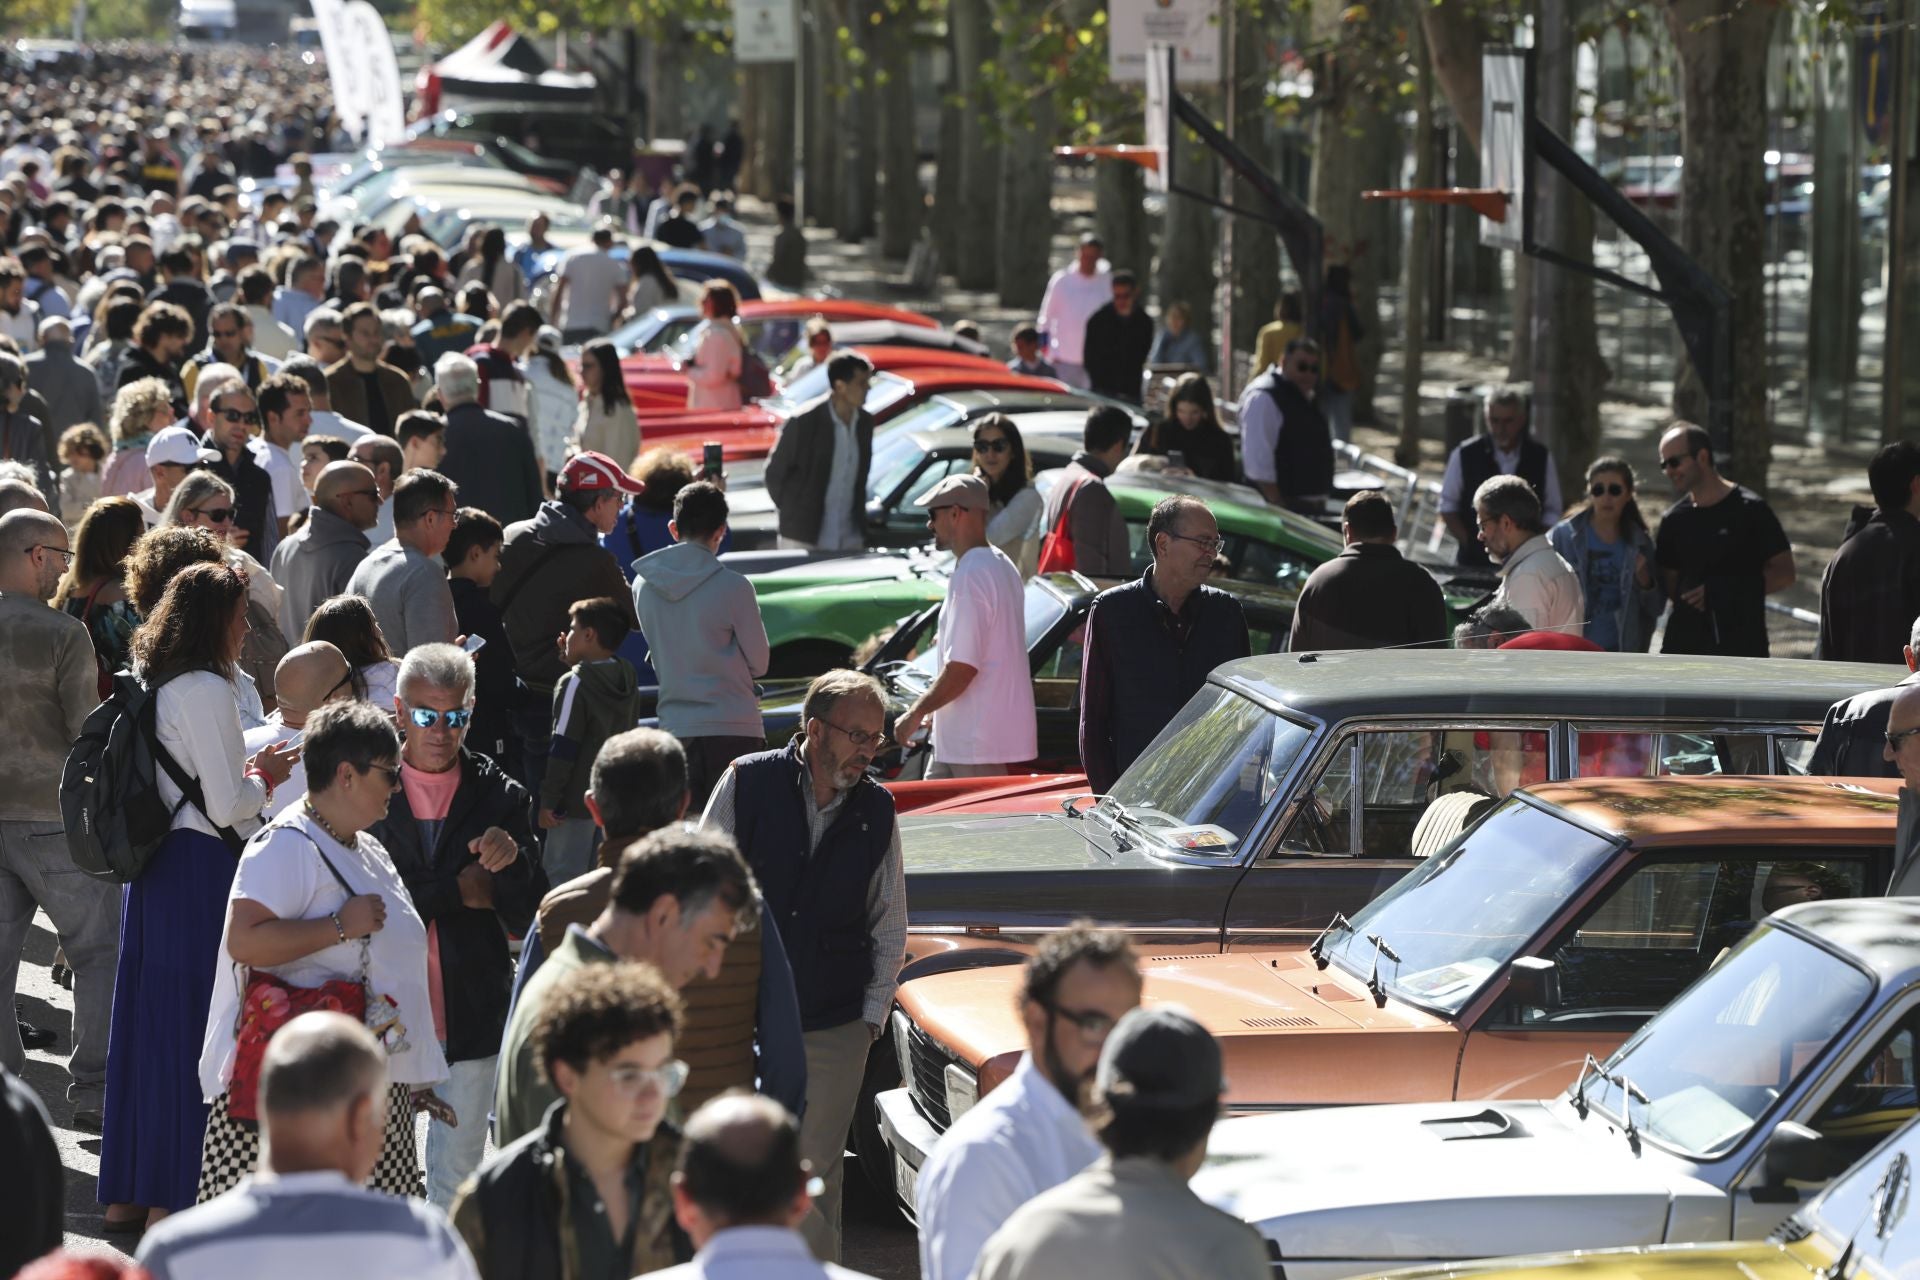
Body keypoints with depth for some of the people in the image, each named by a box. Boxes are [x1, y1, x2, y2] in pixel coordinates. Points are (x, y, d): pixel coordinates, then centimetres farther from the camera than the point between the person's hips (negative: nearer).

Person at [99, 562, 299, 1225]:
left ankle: (126, 1190, 20)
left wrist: (243, 771, 17)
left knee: (146, 1018, 13)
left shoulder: (152, 684, 12)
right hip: (200, 869, -9)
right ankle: (172, 1198, 1)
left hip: (153, 865, 9)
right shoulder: (206, 690, -15)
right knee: (191, 1021, -2)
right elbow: (227, 807, -17)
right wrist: (266, 776, 1)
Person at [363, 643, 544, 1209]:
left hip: (472, 1013, 1)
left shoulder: (499, 796, 3)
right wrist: (456, 892, -10)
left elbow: (527, 920, 1)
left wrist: (511, 865, -19)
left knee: (458, 1170, 7)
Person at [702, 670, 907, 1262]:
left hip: (835, 1030, 1)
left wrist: (872, 1015, 7)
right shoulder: (747, 782, -4)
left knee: (817, 1174, 3)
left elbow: (890, 926, 13)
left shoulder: (877, 811, 4)